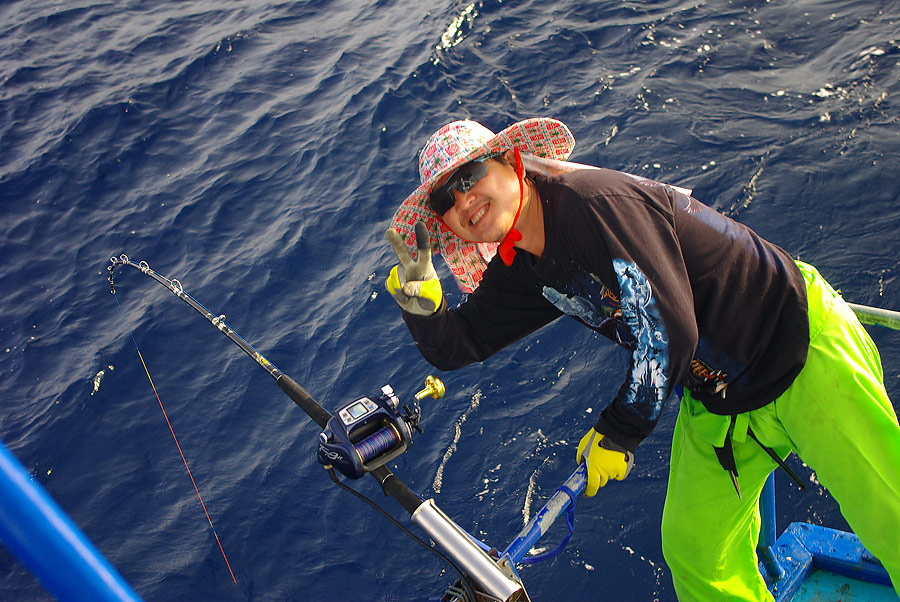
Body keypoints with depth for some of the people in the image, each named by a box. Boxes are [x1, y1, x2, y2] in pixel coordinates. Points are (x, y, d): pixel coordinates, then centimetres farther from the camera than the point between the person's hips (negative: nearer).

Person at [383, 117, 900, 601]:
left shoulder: (591, 200, -26)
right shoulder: (519, 272, 0)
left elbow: (668, 331, -28)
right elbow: (452, 346, 5)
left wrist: (615, 434, -17)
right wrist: (417, 285, -14)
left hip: (804, 350, -7)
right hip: (717, 408, 7)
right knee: (696, 556, 9)